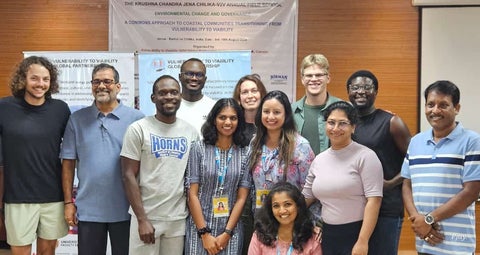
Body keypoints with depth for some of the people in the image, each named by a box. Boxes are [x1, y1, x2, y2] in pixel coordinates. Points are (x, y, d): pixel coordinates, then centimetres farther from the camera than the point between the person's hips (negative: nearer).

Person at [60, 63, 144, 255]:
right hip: (88, 210, 1)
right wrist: (68, 202, 2)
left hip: (126, 209, -1)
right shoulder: (77, 119, 4)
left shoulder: (136, 118, -2)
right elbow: (68, 163, 5)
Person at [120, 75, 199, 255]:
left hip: (179, 219, 3)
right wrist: (142, 219, -12)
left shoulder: (191, 132, 6)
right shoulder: (138, 129, -4)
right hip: (146, 217, -3)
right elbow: (129, 176, -7)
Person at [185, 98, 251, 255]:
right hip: (200, 226, -1)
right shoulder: (199, 148, -4)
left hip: (231, 229, 1)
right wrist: (205, 233, -8)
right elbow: (192, 194, -5)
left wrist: (226, 233, -7)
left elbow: (242, 197, -1)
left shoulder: (245, 153, 0)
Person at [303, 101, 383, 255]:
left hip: (357, 234, -5)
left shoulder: (365, 156, -9)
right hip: (327, 235, 5)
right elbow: (306, 197, 15)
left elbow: (374, 200, -15)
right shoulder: (318, 160, 8)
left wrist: (363, 241, -20)